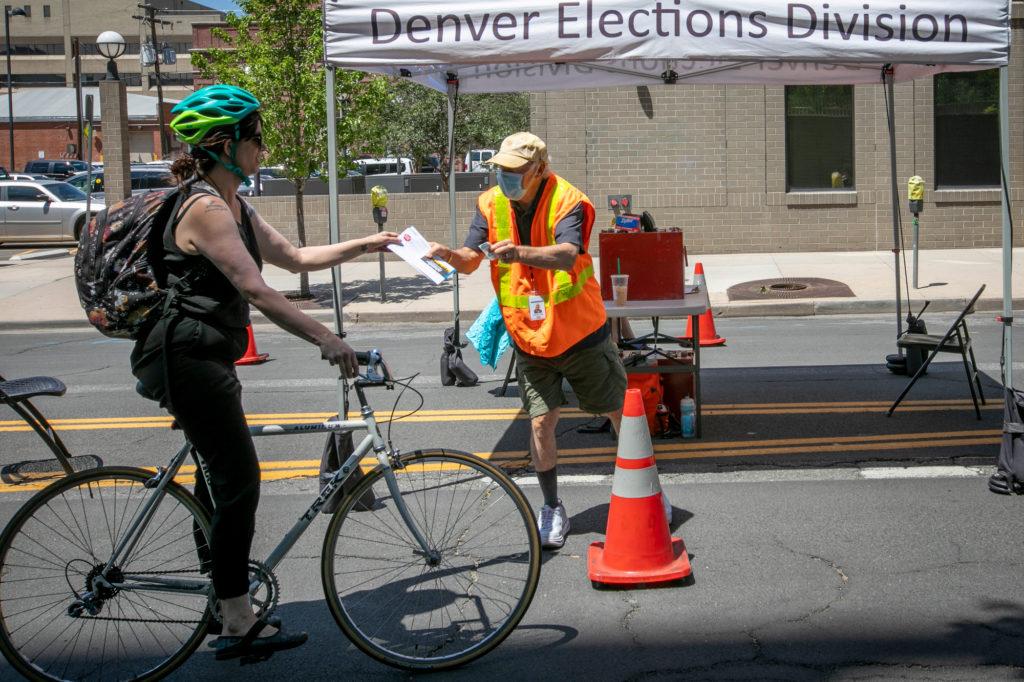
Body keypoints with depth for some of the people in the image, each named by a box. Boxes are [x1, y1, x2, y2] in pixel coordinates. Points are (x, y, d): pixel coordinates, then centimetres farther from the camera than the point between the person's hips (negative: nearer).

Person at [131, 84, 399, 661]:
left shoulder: (234, 207, 13)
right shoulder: (205, 209, -18)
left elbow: (296, 258, 20)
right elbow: (256, 291, -27)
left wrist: (365, 245, 16)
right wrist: (325, 338, -30)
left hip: (201, 359, 11)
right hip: (187, 358, -11)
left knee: (221, 480, 18)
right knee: (239, 484, -8)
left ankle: (223, 594, 31)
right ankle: (238, 627, -2)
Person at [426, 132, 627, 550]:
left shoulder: (567, 202, -19)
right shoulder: (491, 204, -4)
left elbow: (566, 255, -36)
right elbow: (471, 260, -8)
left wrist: (520, 252, -54)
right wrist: (448, 255, -30)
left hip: (581, 334, -3)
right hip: (530, 339, 3)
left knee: (621, 413, 9)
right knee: (541, 424, 1)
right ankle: (552, 508, 20)